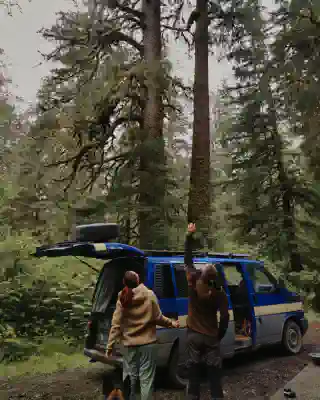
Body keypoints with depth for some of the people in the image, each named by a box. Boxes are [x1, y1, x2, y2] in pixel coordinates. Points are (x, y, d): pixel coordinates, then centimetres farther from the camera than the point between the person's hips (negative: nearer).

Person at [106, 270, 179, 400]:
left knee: (130, 377, 17)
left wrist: (110, 345, -1)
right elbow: (158, 318, -5)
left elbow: (116, 325, -7)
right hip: (147, 343, -2)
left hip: (129, 345, 2)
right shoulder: (149, 295, -11)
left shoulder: (122, 299, -6)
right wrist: (171, 323, 13)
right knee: (146, 377, 8)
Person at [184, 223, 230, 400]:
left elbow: (188, 260, -5)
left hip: (194, 334, 1)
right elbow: (224, 317, -8)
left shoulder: (194, 282, -14)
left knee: (193, 369, 9)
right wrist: (220, 335, 8)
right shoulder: (219, 293, -13)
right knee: (214, 370, 10)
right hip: (211, 336, -1)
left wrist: (189, 236, -3)